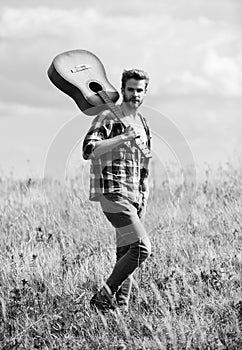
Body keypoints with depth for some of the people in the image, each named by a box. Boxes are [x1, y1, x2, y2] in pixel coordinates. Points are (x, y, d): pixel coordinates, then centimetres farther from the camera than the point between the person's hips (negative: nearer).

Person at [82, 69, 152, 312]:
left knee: (125, 254, 6)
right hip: (113, 193, -8)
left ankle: (121, 306, 9)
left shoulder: (142, 122, 19)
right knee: (141, 247, -18)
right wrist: (122, 138, -29)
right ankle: (103, 297, -10)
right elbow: (89, 150, -21)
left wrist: (144, 199, 21)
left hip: (136, 198, 8)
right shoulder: (107, 118, -6)